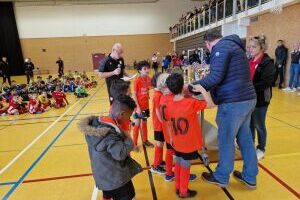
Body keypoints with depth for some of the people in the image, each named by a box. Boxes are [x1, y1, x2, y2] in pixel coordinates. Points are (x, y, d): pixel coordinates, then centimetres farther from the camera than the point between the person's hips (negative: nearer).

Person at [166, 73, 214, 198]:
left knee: (178, 164, 21)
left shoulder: (169, 104, -7)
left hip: (177, 143, 5)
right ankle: (183, 192, 29)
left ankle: (178, 188, 38)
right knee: (185, 167, 11)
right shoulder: (191, 102, -22)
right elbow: (211, 104, -19)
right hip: (189, 143, -4)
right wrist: (201, 89, -18)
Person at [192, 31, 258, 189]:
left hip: (233, 101, -10)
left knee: (226, 140, 5)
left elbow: (216, 76, -21)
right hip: (247, 98, 10)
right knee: (245, 137, 17)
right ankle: (250, 177, 32)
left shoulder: (220, 47, -9)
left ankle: (221, 177, 23)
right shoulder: (232, 46, 22)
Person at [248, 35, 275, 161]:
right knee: (249, 123, 16)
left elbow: (266, 83, -21)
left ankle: (261, 149, 27)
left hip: (260, 99, -6)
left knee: (259, 125, 8)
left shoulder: (267, 62, -13)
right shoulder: (250, 61, 9)